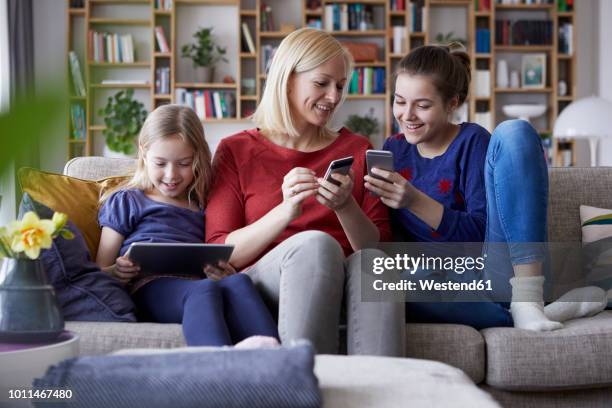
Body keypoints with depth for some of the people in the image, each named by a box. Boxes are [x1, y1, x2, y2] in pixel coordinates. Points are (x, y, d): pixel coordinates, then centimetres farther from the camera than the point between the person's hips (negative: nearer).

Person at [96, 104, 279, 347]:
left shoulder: (202, 208, 31)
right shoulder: (126, 202, 23)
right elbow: (99, 272, 17)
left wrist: (223, 272, 1)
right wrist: (116, 272, -8)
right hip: (150, 286, -3)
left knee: (238, 282, -34)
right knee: (204, 290, -38)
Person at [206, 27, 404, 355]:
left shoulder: (356, 150, 19)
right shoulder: (236, 151, 12)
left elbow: (378, 246, 11)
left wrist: (346, 207, -9)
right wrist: (286, 211, -14)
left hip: (341, 288, 2)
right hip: (261, 288, -2)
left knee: (372, 261, -33)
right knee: (316, 244, -35)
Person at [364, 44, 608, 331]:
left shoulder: (473, 141, 1)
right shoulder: (394, 149, 14)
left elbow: (480, 233, -10)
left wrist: (415, 201, -21)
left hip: (498, 273, -2)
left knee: (513, 133, -19)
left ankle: (527, 296, -24)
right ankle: (512, 316, -20)